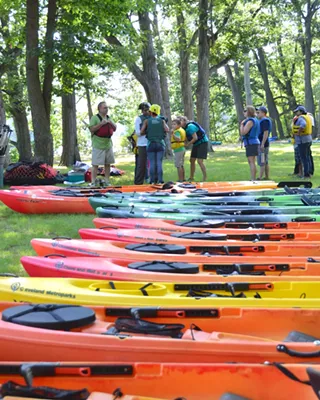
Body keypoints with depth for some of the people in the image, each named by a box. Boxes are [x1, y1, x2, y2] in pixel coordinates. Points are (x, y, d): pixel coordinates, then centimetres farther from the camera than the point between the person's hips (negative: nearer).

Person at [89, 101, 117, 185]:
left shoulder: (109, 118, 16)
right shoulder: (95, 118, -5)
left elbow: (115, 128, 17)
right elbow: (92, 129, -14)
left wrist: (111, 123, -2)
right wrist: (101, 123, -18)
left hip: (108, 145, 7)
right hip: (98, 146, -7)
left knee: (107, 164, 9)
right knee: (95, 164, -6)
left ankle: (107, 181, 16)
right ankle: (93, 182, -3)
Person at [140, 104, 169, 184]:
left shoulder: (147, 121, 2)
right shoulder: (162, 120, 5)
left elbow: (141, 132, -4)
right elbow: (167, 130, -9)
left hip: (151, 144, -1)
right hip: (160, 144, 1)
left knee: (152, 163, 2)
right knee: (159, 163, 0)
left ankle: (152, 181, 0)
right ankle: (160, 180, -5)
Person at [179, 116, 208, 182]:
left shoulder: (190, 126, -22)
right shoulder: (185, 128, 7)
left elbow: (195, 138, -25)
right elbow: (188, 139, 9)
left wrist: (187, 144, -15)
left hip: (202, 143, -10)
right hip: (196, 144, 10)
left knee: (199, 161, -17)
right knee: (192, 160, 10)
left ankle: (205, 178, -10)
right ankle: (191, 178, 19)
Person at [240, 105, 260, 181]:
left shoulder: (250, 121, -14)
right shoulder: (255, 120, 17)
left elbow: (243, 132, -17)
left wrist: (242, 124, -5)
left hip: (251, 143, -10)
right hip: (254, 142, 10)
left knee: (251, 162, -11)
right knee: (251, 162, 16)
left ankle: (253, 179, -14)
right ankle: (253, 179, 20)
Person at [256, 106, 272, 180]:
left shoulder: (264, 121, -15)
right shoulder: (265, 120, 17)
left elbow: (266, 133, -22)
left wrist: (262, 144, -25)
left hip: (263, 144, -10)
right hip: (265, 144, 10)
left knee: (262, 162, -8)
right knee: (266, 162, 14)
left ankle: (260, 178, -7)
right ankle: (267, 177, 19)